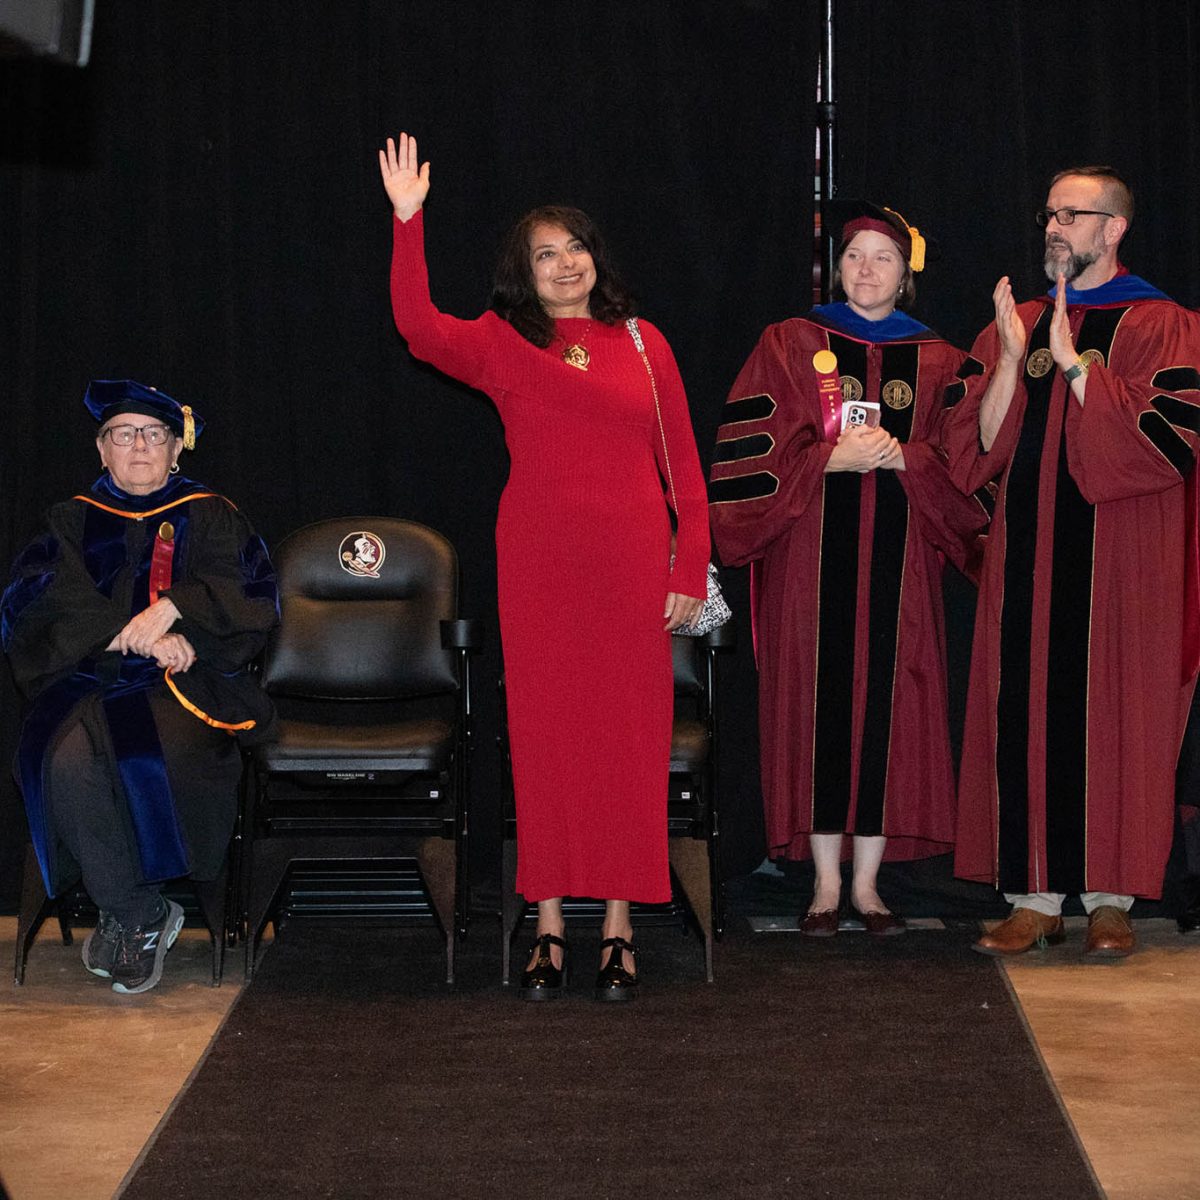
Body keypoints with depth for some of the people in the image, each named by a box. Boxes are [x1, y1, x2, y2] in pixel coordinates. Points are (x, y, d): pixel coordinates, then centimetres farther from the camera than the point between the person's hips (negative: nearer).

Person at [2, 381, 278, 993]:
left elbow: (252, 599, 1)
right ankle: (143, 916, -19)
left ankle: (124, 918, -16)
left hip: (181, 686, -1)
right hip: (88, 683, 2)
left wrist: (174, 607, -17)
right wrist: (135, 634, -10)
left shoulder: (209, 518, 16)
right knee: (70, 759, -33)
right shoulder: (72, 523, 18)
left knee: (149, 756, -35)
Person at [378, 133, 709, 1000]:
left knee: (628, 735, 1)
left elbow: (684, 466, 9)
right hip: (539, 562, -1)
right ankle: (550, 927, 10)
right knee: (545, 734, 2)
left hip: (631, 564, 1)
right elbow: (418, 326, -10)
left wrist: (691, 569, 3)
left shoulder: (642, 342, 10)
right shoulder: (502, 344, 7)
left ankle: (619, 929, 9)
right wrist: (409, 220, -16)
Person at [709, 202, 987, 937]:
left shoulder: (936, 363, 10)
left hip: (898, 556, 1)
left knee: (885, 703, 0)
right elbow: (753, 451, -2)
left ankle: (868, 882, 10)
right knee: (819, 703, -2)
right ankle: (827, 883, 7)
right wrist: (834, 457, -14)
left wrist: (903, 456, -13)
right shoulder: (790, 345, 6)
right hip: (813, 553, -1)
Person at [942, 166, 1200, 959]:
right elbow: (982, 449, 5)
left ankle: (1110, 897, 8)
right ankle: (1038, 894, 8)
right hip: (1029, 558, 4)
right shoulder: (1014, 326, 12)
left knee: (1112, 712, -2)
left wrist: (1073, 361, -15)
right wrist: (1013, 360, -8)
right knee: (1028, 715, 2)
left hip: (1119, 559, -4)